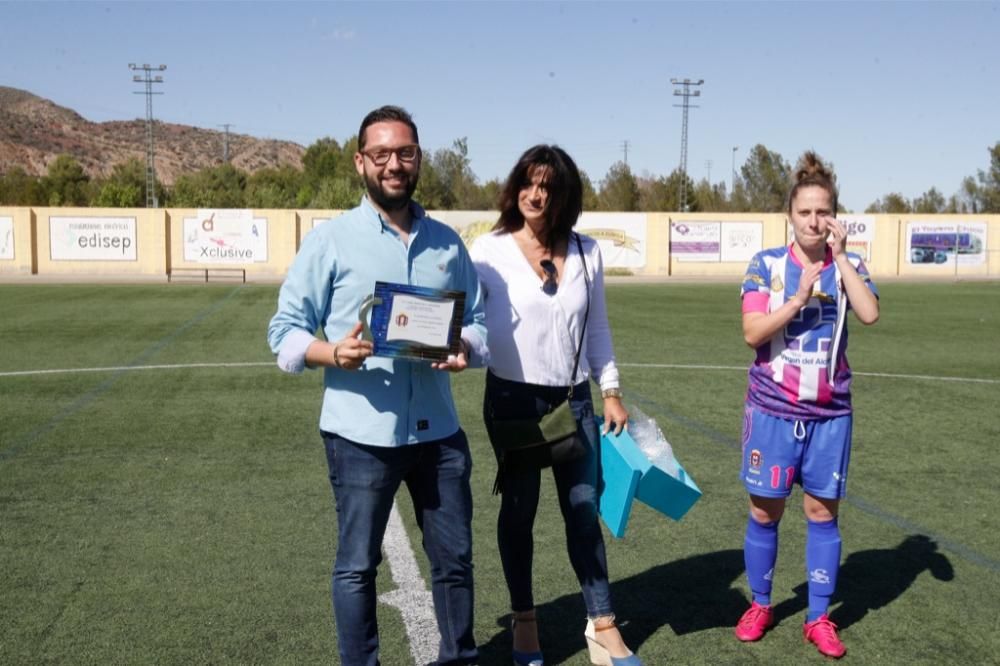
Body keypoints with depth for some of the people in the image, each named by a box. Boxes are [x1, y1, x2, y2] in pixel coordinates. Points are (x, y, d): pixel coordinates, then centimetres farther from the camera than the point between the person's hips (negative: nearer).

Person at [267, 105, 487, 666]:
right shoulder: (330, 240, -3)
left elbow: (478, 321, 12)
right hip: (361, 434, -3)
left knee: (455, 557, 15)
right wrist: (333, 353, -22)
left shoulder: (447, 242, 8)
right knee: (357, 566, 9)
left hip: (439, 430, 4)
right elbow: (285, 331, -3)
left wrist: (465, 350, -11)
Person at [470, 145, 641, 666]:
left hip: (575, 400, 3)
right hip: (513, 400, -2)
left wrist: (611, 393, 10)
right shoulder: (490, 250, -7)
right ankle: (524, 621, 28)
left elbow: (598, 328, 11)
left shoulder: (585, 251, 3)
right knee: (518, 512, 10)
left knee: (584, 510, 7)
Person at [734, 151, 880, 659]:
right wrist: (800, 296, -20)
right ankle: (759, 605, 26)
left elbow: (870, 313, -18)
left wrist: (839, 256, -18)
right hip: (773, 409, -1)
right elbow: (753, 333, -12)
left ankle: (819, 618, 19)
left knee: (822, 510, 6)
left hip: (830, 412, 1)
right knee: (765, 510, 7)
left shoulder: (848, 265, 1)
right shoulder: (767, 265, -4)